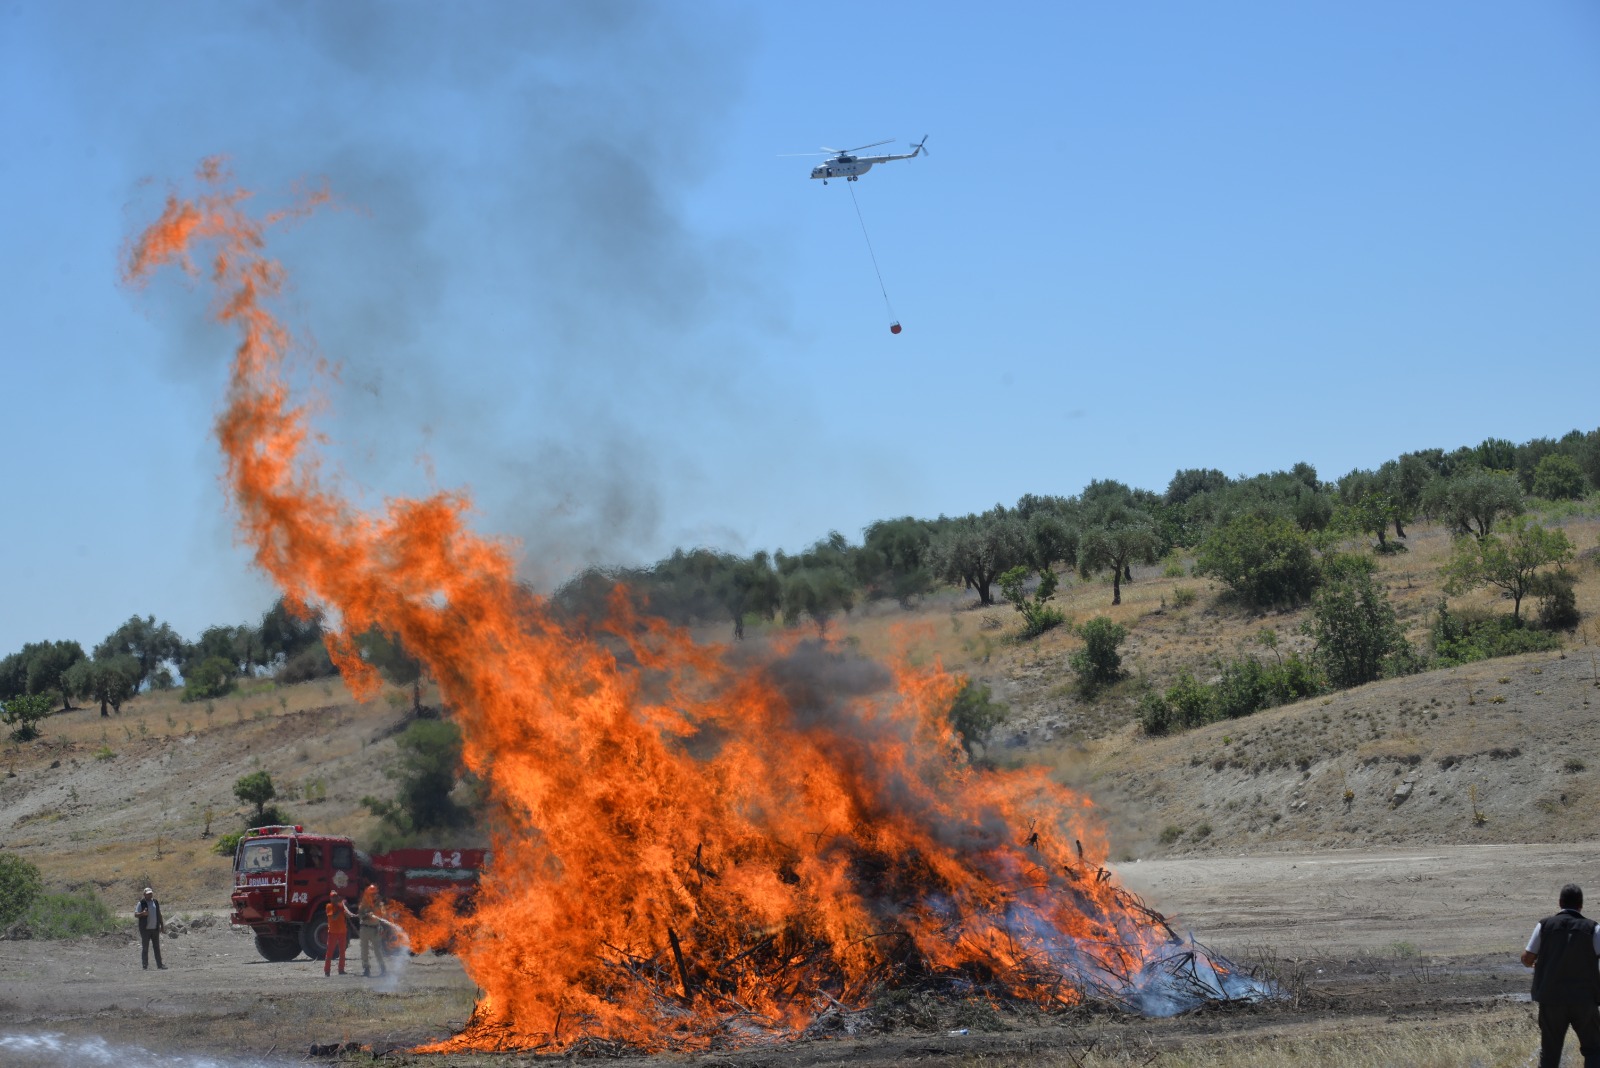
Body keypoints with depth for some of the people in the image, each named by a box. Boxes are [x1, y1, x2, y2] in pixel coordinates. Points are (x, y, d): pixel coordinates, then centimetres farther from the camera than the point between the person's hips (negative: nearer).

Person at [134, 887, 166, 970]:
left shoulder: (156, 902, 11)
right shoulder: (141, 903, -6)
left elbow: (159, 914, 19)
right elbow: (135, 915, -9)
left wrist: (162, 925, 17)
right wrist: (142, 913, -28)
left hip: (155, 929, 5)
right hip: (145, 929, -5)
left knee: (157, 947, 9)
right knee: (145, 948, -1)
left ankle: (159, 964, 13)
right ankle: (145, 965, 2)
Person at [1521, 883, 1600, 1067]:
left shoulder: (1544, 925, 0)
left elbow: (1526, 959, 1)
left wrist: (1534, 964, 23)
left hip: (1551, 998, 1)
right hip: (1584, 999, -1)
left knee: (1549, 1052, 11)